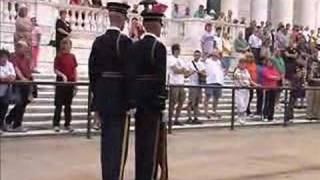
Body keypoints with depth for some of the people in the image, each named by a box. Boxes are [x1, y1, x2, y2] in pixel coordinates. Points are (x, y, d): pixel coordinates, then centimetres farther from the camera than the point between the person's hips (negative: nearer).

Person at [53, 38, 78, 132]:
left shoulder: (72, 56, 8)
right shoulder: (59, 56, -4)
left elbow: (75, 70, 10)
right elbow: (55, 70, -6)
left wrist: (76, 82, 6)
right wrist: (62, 75, -23)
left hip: (71, 83, 4)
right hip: (61, 82, -4)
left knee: (68, 105, 10)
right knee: (59, 105, 0)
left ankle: (67, 124, 18)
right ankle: (56, 124, 7)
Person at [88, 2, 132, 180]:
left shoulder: (98, 41, 7)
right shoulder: (125, 41, -13)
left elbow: (92, 70, 9)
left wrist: (96, 93, 17)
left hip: (102, 97, 7)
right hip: (119, 98, -7)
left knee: (106, 139, 15)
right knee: (119, 142, -2)